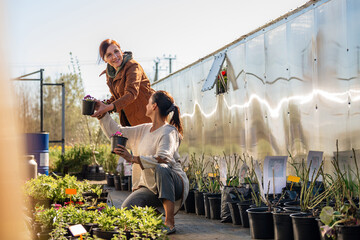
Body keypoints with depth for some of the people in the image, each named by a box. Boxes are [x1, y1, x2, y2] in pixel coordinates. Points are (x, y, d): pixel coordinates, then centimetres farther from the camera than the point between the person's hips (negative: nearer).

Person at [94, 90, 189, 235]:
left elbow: (163, 159, -29)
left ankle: (169, 221, -39)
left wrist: (133, 159, -35)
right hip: (149, 187, 6)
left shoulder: (169, 132, -12)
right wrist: (102, 112, 19)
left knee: (161, 168, -42)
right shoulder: (144, 130, 14)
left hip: (174, 184, -6)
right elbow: (116, 132, 22)